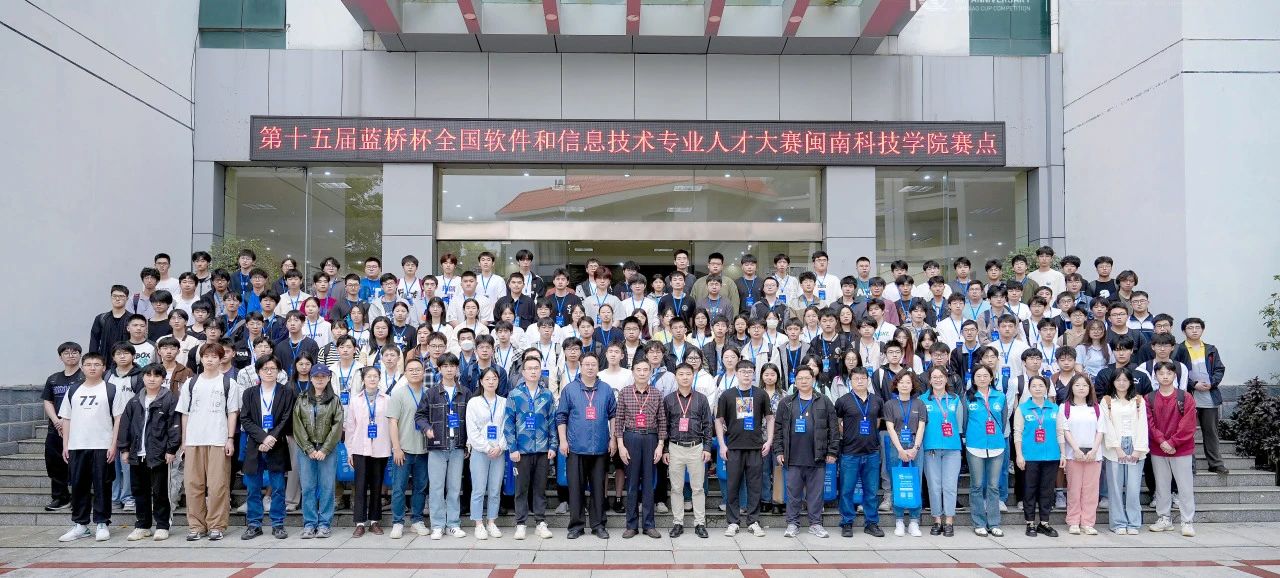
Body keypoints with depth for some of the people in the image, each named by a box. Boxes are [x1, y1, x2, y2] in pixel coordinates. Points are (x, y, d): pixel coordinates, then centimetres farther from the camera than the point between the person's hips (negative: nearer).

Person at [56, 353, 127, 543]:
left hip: (102, 447, -4)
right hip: (76, 447, 4)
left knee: (102, 486, 0)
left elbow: (118, 418, -2)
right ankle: (80, 525, 17)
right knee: (78, 486, 8)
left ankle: (102, 524, 8)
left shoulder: (111, 390, 1)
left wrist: (113, 445, -9)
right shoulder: (73, 391, 13)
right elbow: (66, 419, 15)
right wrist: (65, 446, 7)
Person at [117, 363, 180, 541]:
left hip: (158, 455, -5)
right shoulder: (134, 402, 11)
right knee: (139, 491, 12)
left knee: (160, 492, 1)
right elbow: (125, 425, 12)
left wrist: (171, 449, -12)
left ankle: (162, 526, 10)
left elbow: (174, 425, -8)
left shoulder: (169, 400, -4)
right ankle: (142, 526, 22)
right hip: (136, 455, 5)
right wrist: (124, 448, 6)